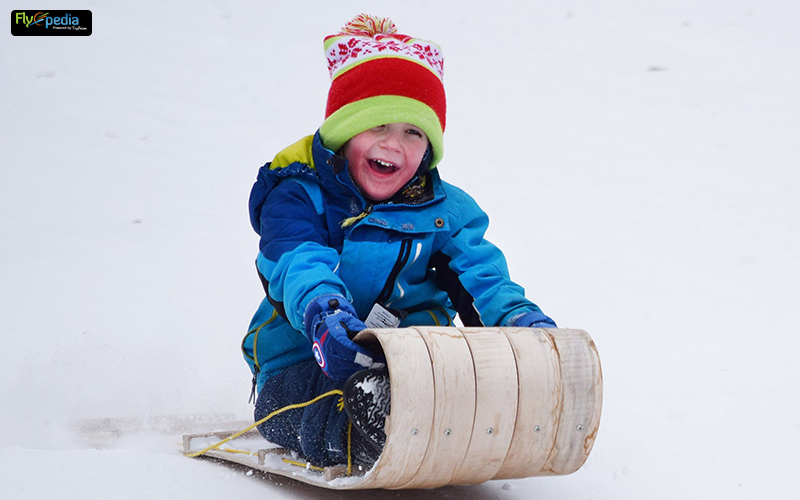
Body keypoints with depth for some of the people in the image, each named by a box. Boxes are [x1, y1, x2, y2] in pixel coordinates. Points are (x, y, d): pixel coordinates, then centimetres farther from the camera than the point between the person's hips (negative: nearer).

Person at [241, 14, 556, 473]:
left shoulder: (444, 211, 11)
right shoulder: (298, 194, -2)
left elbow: (480, 275, 0)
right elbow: (299, 264, -21)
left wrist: (521, 318, -26)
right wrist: (323, 311, -47)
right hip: (303, 363, -4)